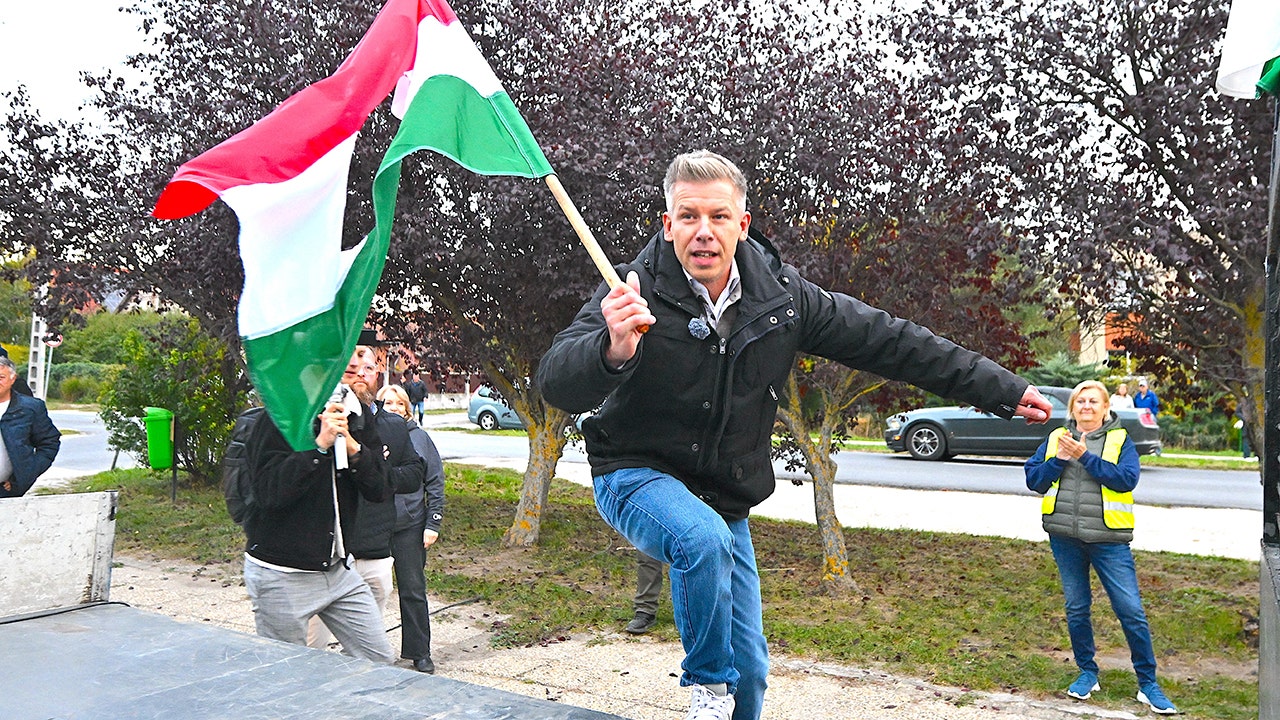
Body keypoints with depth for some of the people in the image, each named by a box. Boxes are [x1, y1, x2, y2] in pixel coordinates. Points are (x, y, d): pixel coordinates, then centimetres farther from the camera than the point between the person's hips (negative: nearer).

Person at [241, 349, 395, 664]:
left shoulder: (357, 425, 6)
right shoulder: (279, 420, -12)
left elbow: (383, 490, -4)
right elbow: (269, 492, -24)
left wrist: (353, 448, -19)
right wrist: (320, 445, -28)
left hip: (338, 569, 6)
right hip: (281, 576, -6)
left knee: (380, 661, 7)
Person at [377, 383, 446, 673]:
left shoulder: (419, 437, 3)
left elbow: (435, 483, 4)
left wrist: (433, 524, -2)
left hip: (410, 527, 0)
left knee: (413, 591, 7)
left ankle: (420, 654, 19)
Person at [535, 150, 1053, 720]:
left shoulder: (781, 296, -8)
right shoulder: (637, 293, -20)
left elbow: (888, 342, 0)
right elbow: (556, 383, -32)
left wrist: (1004, 391, 4)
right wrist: (613, 351, -56)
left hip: (726, 500, 4)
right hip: (636, 475, -4)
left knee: (749, 667, 6)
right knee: (705, 539, -36)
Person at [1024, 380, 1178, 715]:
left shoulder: (1120, 440, 1)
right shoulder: (1056, 439, 9)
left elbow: (1127, 478, -15)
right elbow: (1033, 479, 4)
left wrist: (1085, 456, -19)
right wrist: (1059, 459, -11)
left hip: (1108, 539, -3)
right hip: (1065, 538, 3)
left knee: (1131, 611, -2)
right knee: (1076, 609, 12)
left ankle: (1148, 684, 13)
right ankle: (1087, 673, 28)